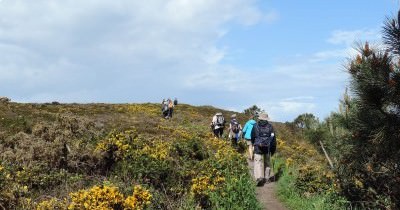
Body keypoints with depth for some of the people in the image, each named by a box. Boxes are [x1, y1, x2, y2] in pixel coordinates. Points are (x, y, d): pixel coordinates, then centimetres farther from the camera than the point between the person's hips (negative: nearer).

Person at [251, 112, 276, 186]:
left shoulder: (255, 126, 2)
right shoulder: (270, 126, 4)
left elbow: (252, 137, 9)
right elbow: (273, 138, 3)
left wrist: (255, 144, 29)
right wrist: (273, 149, 10)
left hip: (258, 147, -2)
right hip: (268, 148, 2)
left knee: (258, 163, -4)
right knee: (267, 163, 14)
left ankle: (259, 178, -21)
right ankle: (266, 178, 18)